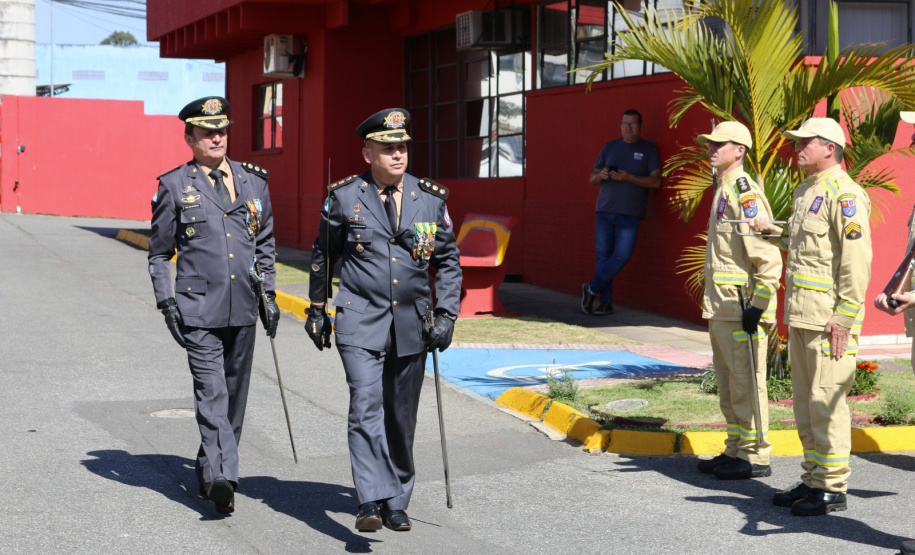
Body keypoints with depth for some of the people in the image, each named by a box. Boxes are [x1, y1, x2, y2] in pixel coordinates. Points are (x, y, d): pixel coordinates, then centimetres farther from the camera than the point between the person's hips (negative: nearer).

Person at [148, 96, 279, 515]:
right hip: (198, 309, -4)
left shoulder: (253, 181, 10)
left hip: (242, 308, 4)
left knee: (235, 395, 10)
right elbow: (158, 252, 4)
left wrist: (269, 295, 12)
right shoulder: (174, 186, 0)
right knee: (211, 392, -14)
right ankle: (221, 477, -20)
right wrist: (166, 303, -4)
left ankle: (210, 470, 25)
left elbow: (265, 245, 18)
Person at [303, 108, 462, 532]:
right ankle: (371, 502, -19)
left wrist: (446, 315, 1)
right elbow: (322, 254, 11)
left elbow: (448, 261, 10)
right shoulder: (344, 197, -1)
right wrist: (317, 309, 14)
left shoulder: (430, 199, 4)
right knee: (366, 407, -17)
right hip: (360, 323, -3)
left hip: (412, 324, 3)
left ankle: (397, 502, 23)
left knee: (401, 418, 10)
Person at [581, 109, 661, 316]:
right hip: (604, 211, 3)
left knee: (622, 256, -10)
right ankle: (606, 302, 8)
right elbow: (592, 178, 15)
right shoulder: (610, 147, 13)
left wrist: (628, 177, -17)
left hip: (629, 215, -3)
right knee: (603, 256, 2)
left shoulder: (649, 150, 5)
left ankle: (592, 289, 6)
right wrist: (600, 175, -9)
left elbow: (656, 181, -6)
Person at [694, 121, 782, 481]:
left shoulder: (745, 194, -15)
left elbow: (769, 258, -21)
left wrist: (757, 305, -21)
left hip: (741, 308, -10)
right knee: (727, 383, 15)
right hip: (720, 307, 10)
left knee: (746, 382, -4)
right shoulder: (723, 190, 16)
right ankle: (735, 451, 24)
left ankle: (755, 457, 3)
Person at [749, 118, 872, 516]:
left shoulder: (844, 194, -12)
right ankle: (813, 479, 22)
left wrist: (844, 317, -21)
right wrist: (771, 230, 18)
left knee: (826, 401, -6)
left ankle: (832, 488, 1)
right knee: (805, 401, 13)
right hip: (800, 316, 10)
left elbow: (857, 259, -18)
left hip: (829, 318, -10)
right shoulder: (804, 193, 17)